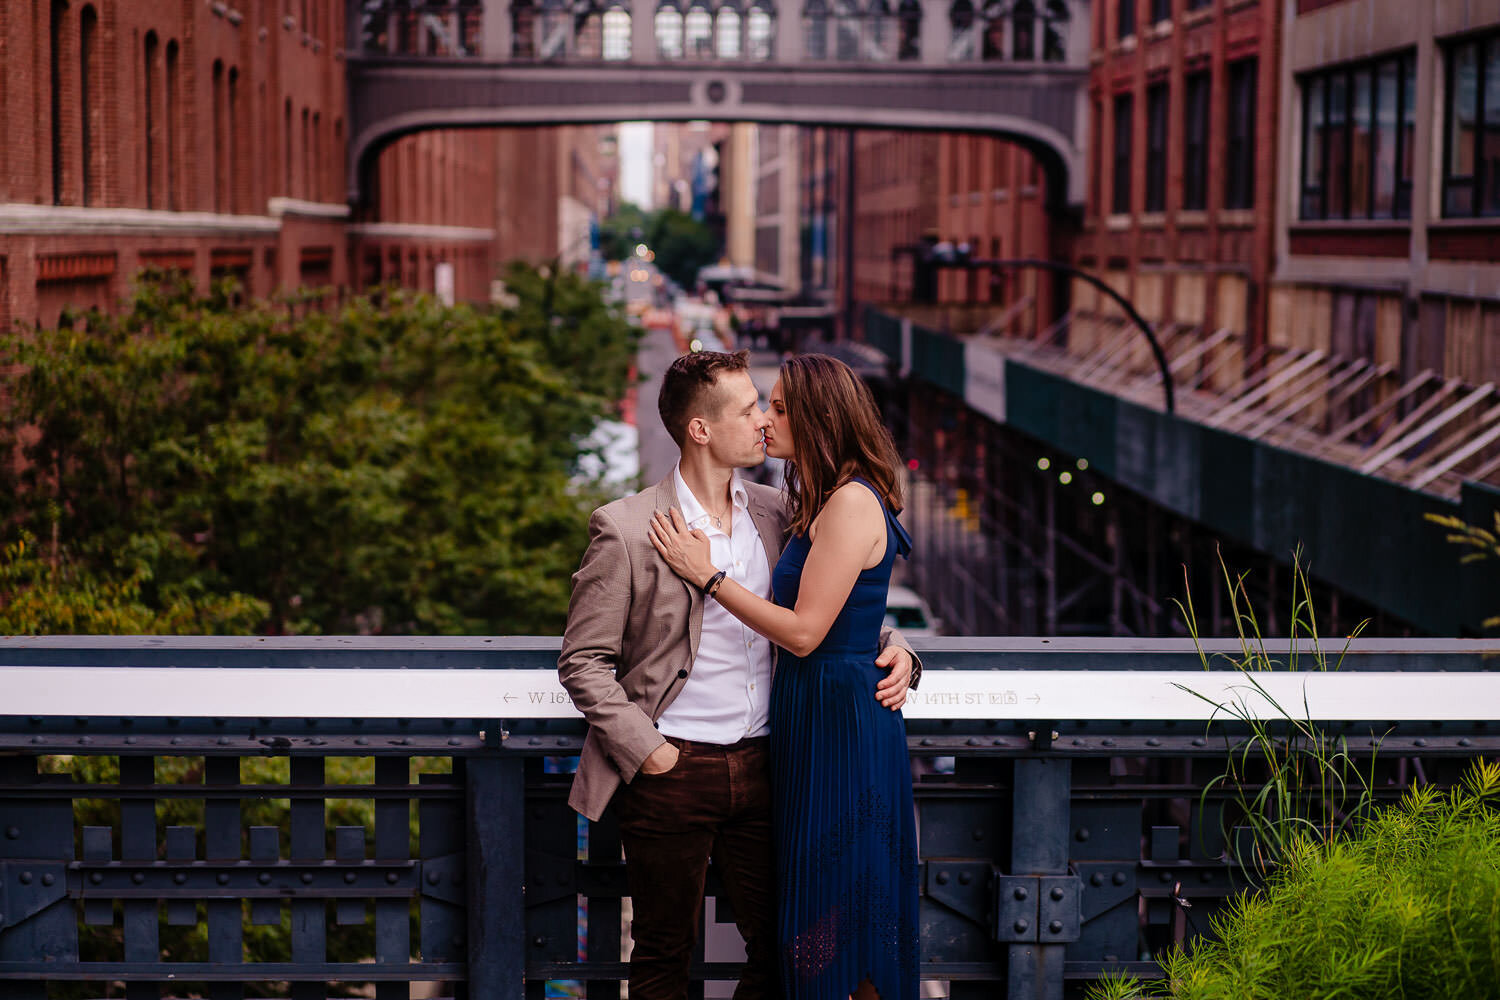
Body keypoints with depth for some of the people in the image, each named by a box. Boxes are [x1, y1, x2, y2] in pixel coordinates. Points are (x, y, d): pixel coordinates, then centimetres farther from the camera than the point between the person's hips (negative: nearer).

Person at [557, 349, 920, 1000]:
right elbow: (583, 661, -6)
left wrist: (893, 648, 0)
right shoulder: (626, 529, -8)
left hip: (760, 768, 5)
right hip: (671, 771, -4)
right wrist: (647, 751, -12)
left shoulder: (775, 514, 7)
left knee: (779, 946, 8)